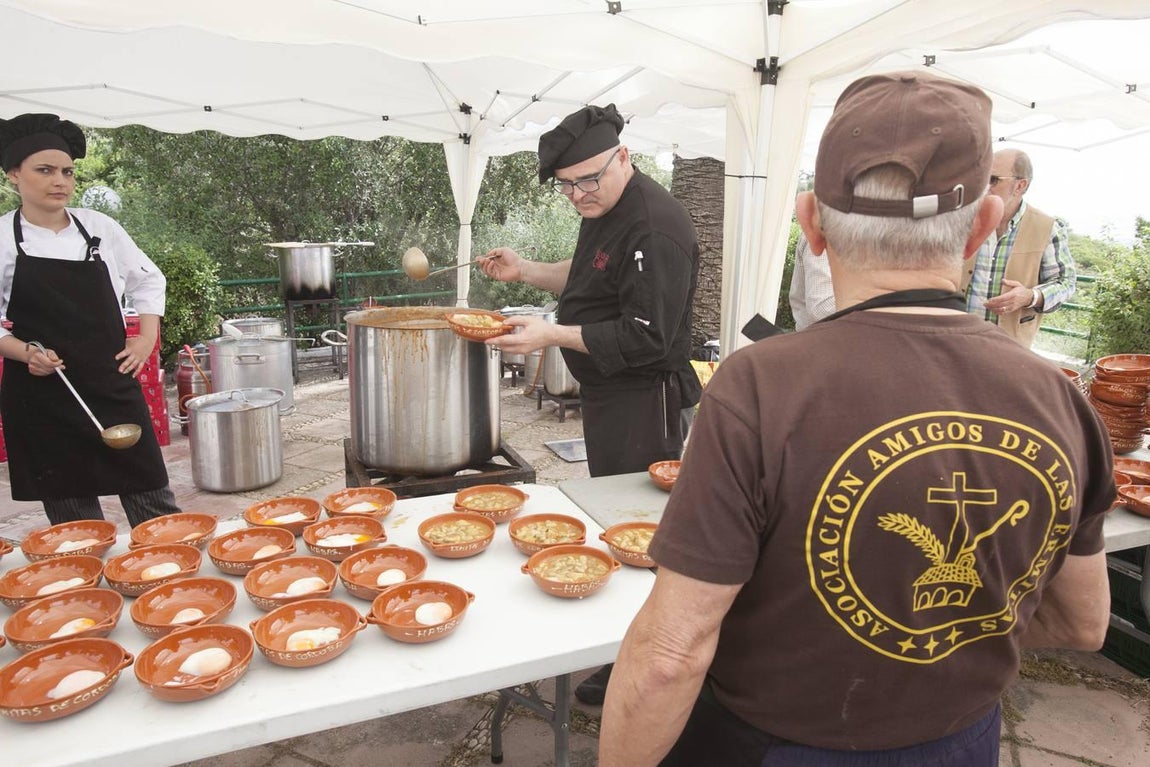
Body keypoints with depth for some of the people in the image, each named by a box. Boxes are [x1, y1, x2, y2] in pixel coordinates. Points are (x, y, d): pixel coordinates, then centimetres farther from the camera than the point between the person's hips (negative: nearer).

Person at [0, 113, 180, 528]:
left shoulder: (100, 228, 3)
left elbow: (149, 280, 16)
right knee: (73, 519, 9)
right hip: (42, 397, -1)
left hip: (112, 385, 2)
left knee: (153, 503, 5)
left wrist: (147, 338, 5)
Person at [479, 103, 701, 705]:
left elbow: (645, 337, -25)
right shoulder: (604, 209, 11)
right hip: (608, 394, 11)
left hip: (644, 401, -10)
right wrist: (525, 271, 12)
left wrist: (553, 335, -25)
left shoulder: (655, 225, -22)